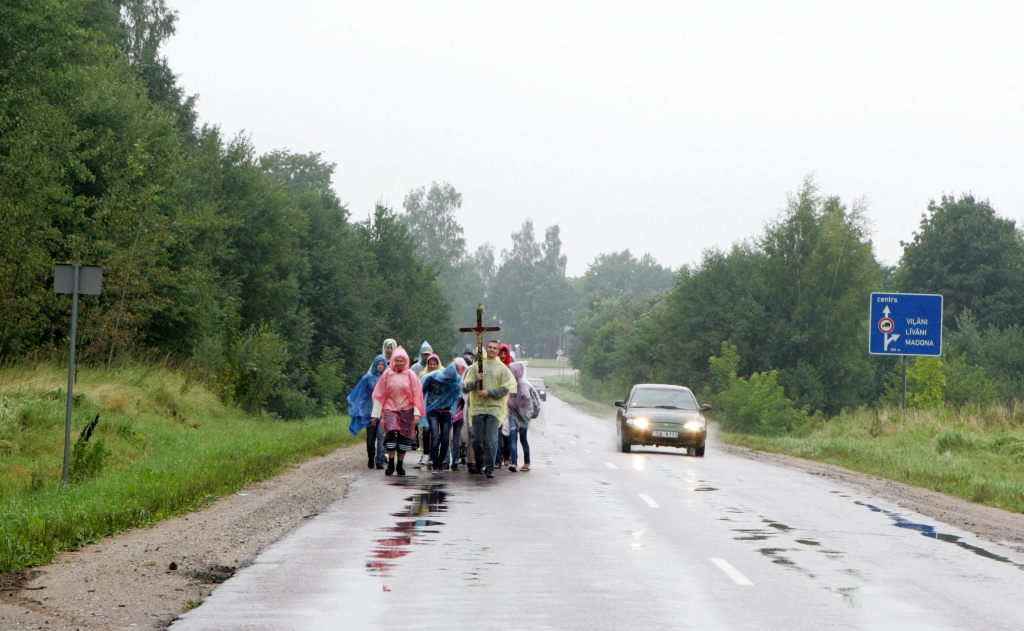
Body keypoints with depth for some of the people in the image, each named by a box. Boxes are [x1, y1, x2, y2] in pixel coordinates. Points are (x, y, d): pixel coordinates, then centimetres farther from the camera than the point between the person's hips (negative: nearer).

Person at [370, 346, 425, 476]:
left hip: (406, 410, 1)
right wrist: (375, 413, 4)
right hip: (390, 409, -1)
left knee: (404, 437, 2)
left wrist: (417, 413, -6)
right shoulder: (387, 374, 1)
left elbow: (417, 395, 1)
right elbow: (379, 395, 5)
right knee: (391, 433, -19)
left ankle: (400, 465, 15)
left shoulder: (410, 375, 0)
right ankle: (390, 464, -11)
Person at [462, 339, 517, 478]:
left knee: (491, 440, -8)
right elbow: (466, 387, 7)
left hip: (494, 408, -1)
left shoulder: (503, 368, 5)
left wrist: (489, 392, -11)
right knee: (477, 440, 4)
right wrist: (476, 381, -12)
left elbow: (506, 389, 0)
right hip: (478, 408, 1)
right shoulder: (476, 366, 8)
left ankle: (490, 468, -5)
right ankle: (479, 464, 24)